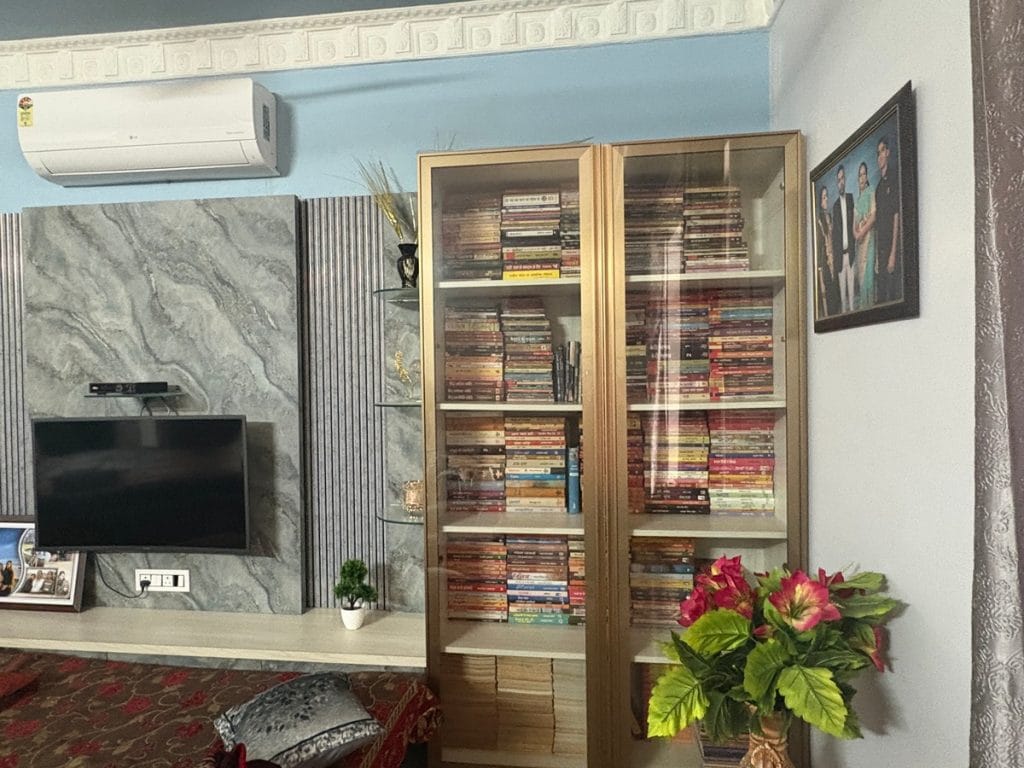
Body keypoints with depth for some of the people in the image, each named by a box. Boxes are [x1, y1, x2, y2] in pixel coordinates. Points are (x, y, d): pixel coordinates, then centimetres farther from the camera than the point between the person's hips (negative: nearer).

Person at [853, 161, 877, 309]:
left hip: (868, 236, -8)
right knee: (860, 271, 8)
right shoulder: (858, 198, 19)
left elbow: (873, 216, -13)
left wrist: (863, 231, -17)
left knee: (867, 271, -9)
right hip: (858, 239, 8)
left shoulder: (871, 193, -4)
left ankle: (869, 302, -6)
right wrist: (855, 232, -3)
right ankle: (862, 303, 13)